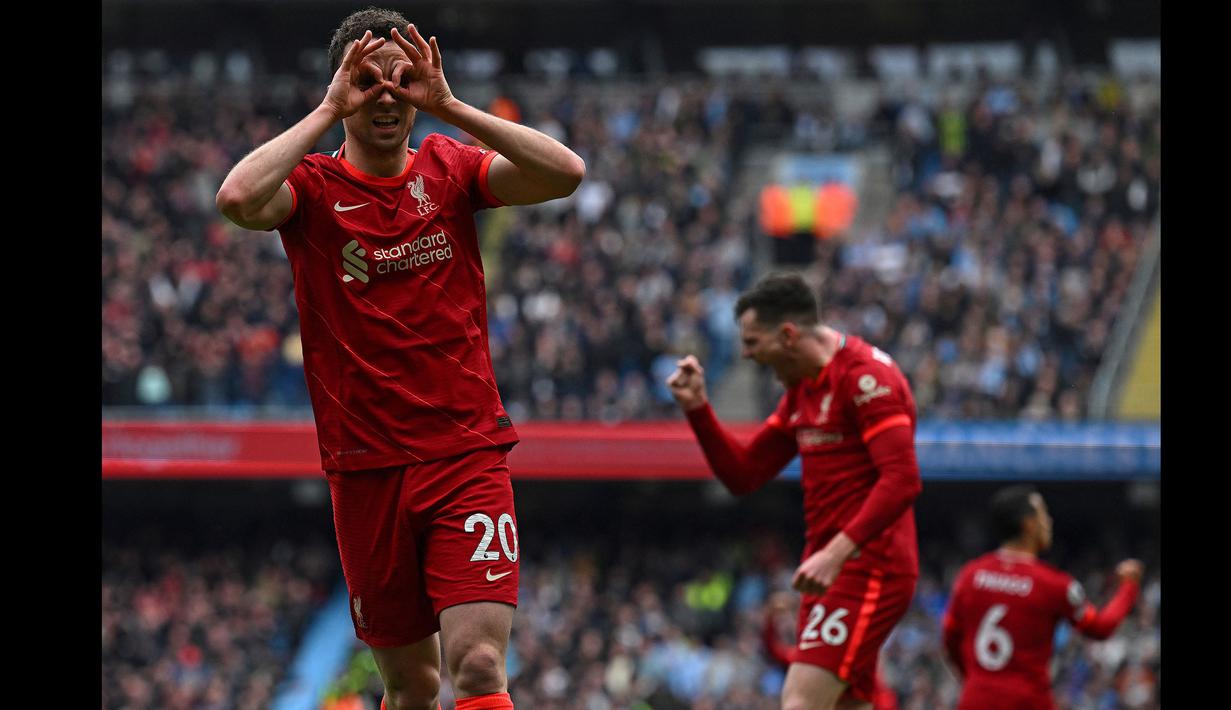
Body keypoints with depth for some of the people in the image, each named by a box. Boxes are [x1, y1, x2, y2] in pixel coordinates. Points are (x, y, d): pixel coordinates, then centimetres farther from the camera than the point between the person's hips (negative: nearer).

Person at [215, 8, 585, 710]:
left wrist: (450, 106, -13)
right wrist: (327, 113, -16)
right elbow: (238, 199, -24)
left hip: (469, 455, 0)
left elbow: (566, 172, -10)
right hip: (366, 466, 0)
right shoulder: (313, 186, -1)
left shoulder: (451, 170, 5)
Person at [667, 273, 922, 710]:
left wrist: (837, 552, -29)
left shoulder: (866, 376, -13)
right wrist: (697, 408, 7)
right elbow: (743, 475, 20)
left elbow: (902, 481, -22)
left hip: (867, 570, -10)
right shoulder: (803, 388, 17)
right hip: (834, 570, 10)